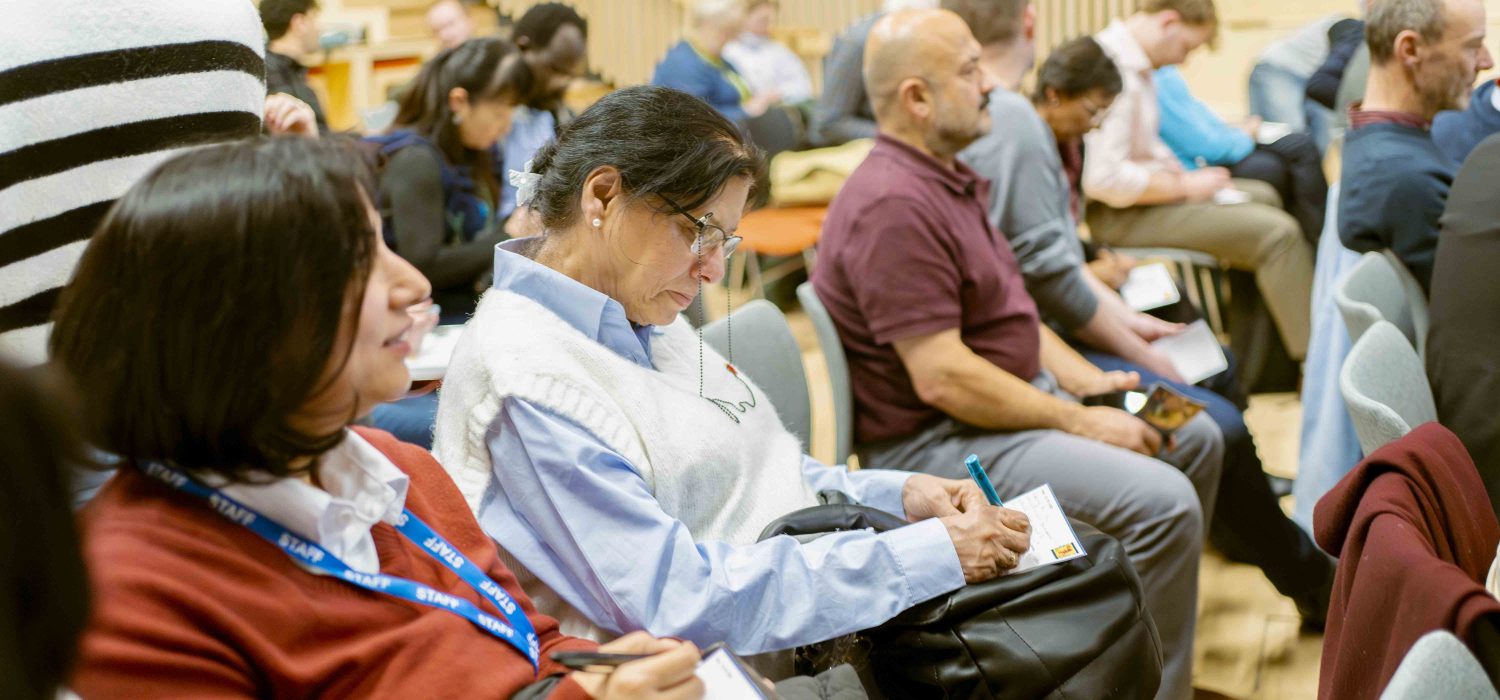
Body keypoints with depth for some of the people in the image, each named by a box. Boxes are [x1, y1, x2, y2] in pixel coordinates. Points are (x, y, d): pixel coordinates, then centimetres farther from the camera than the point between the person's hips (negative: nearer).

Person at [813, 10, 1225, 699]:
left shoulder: (948, 178, 10)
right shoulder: (893, 205, -24)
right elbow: (942, 378, -26)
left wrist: (1085, 381, 6)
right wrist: (1078, 422, -19)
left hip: (1019, 391, 11)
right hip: (937, 441, -11)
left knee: (1197, 438, 16)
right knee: (1163, 503, -22)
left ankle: (1157, 635, 28)